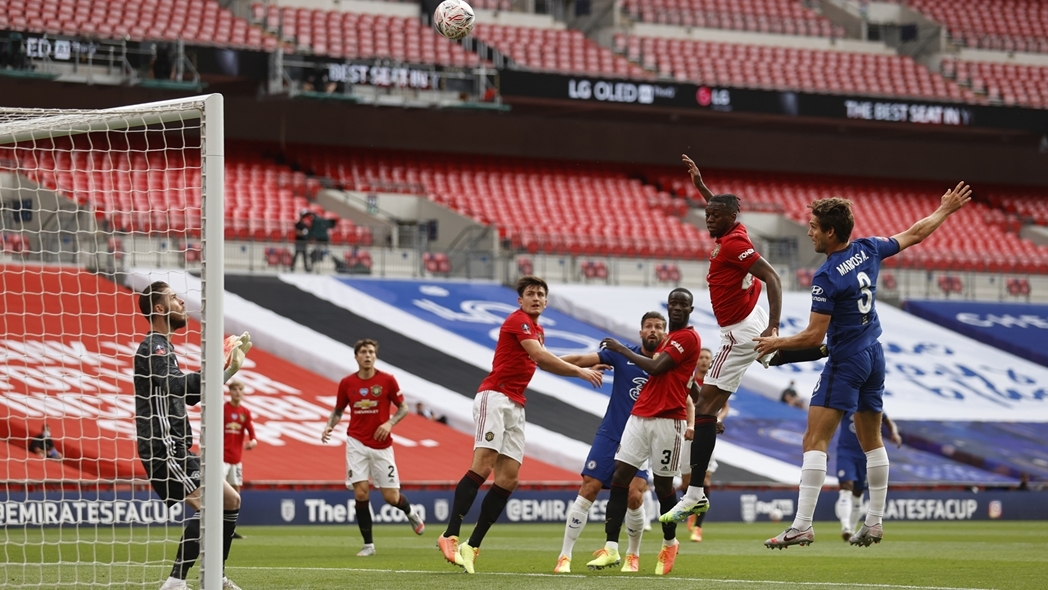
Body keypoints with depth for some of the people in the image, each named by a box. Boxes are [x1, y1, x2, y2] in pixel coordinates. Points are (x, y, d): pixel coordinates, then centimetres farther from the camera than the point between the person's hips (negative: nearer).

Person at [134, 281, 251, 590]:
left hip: (177, 449, 11)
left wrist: (226, 368, 22)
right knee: (206, 504, -23)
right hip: (162, 448, -11)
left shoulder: (163, 347, 22)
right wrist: (221, 370, -33)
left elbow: (191, 394, 28)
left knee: (230, 500, 12)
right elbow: (178, 385, -26)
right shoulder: (153, 347, -10)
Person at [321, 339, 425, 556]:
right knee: (361, 493, -11)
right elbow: (338, 410, 14)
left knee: (391, 497, 1)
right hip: (357, 443, 1)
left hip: (382, 445, -1)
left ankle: (410, 512, 38)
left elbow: (403, 407, 2)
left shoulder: (387, 380, -4)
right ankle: (368, 544, -1)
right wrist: (329, 426, -6)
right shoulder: (347, 383, 1)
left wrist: (390, 423, -16)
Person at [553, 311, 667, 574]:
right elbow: (581, 360, -6)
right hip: (610, 434, 0)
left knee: (634, 495, -14)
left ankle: (633, 556, 10)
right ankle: (564, 557, -4)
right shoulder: (623, 355, -2)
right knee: (589, 488, -9)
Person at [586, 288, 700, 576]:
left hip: (668, 421, -8)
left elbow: (655, 367, -15)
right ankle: (611, 548, -9)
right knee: (620, 476, -5)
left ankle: (669, 544, 24)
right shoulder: (667, 339, 20)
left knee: (663, 485, 2)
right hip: (640, 415, 8)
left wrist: (621, 349, -5)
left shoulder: (688, 338, -7)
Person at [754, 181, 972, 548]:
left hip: (846, 363, -8)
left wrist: (777, 343, -4)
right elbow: (914, 234, 16)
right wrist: (945, 210, 32)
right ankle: (875, 522, 22)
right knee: (871, 440, 17)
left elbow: (814, 336, -19)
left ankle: (802, 525, -19)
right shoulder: (867, 250, 1)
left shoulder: (826, 277, -20)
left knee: (815, 440, -11)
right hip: (874, 356, 8)